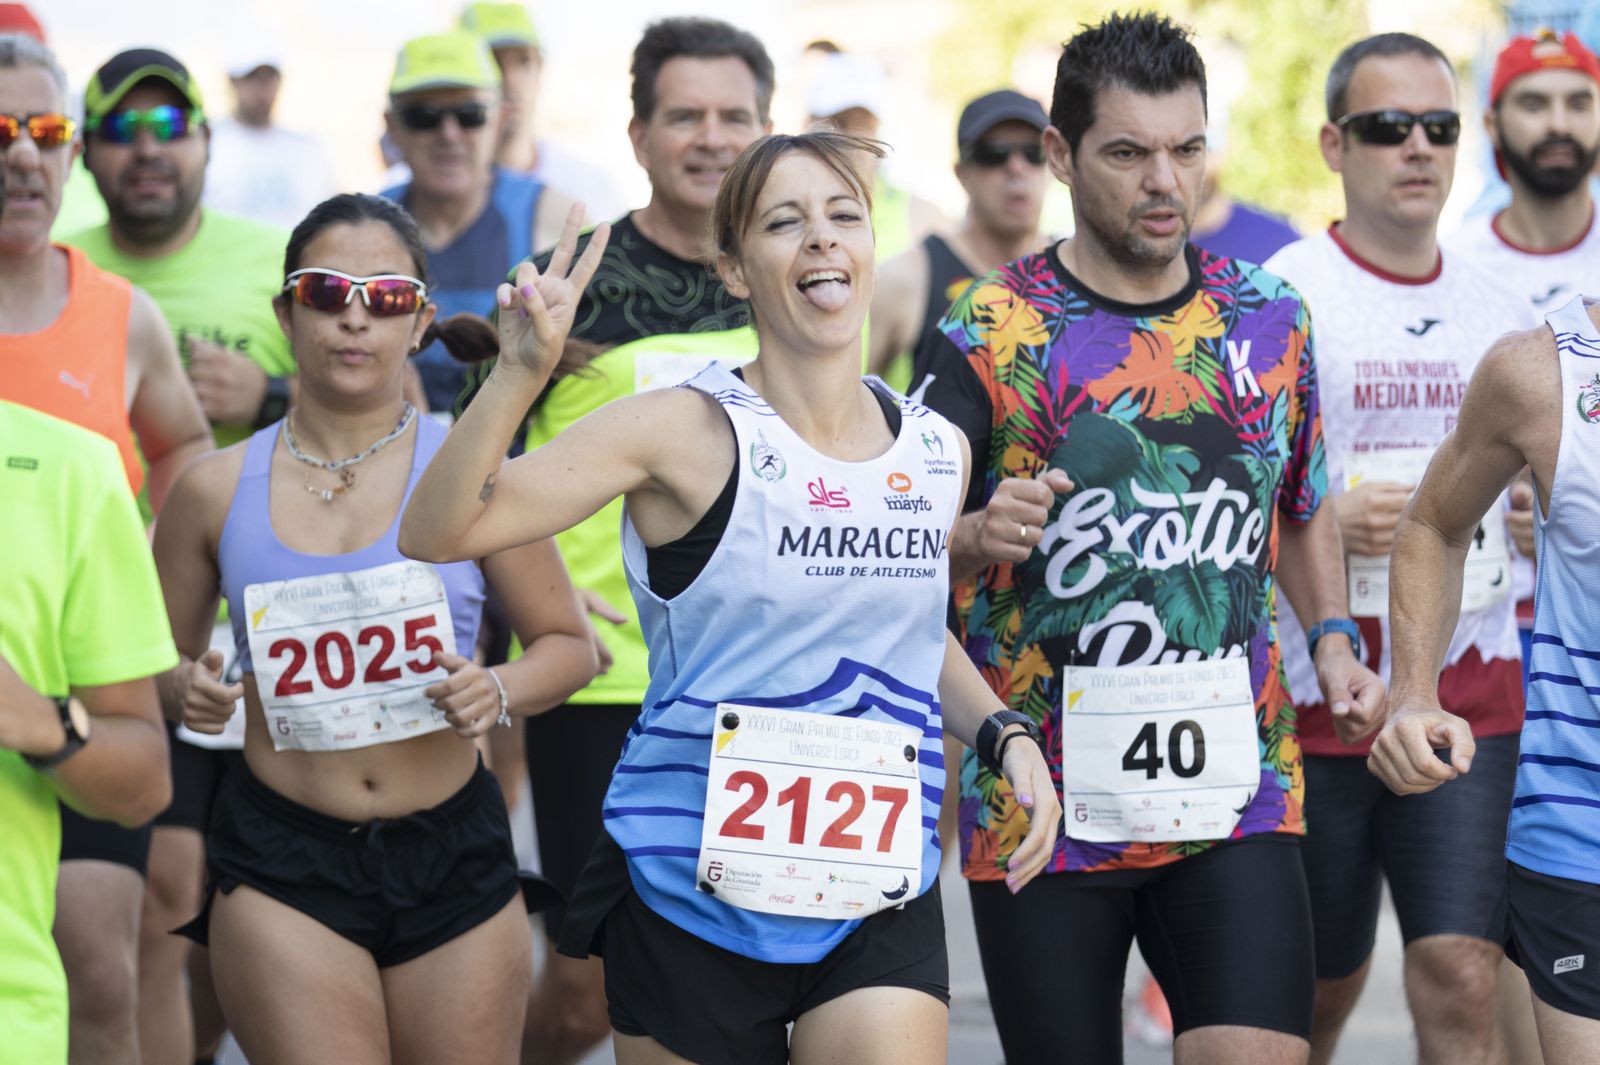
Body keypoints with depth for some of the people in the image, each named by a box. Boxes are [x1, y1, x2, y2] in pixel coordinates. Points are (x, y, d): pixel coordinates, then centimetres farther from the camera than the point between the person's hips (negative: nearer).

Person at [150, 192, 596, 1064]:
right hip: (281, 861, -1)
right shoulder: (216, 491, 2)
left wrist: (499, 693, -12)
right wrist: (186, 690, -9)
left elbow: (567, 646, 8)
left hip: (454, 859, 1)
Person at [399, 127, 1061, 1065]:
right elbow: (437, 531, -15)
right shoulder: (689, 432, -9)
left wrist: (1002, 736, 8)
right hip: (694, 891, -3)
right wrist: (520, 374, -27)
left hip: (879, 902, 3)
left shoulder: (936, 450, 5)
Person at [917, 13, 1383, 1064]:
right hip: (1041, 808, -2)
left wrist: (1334, 643, 6)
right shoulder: (991, 335, -4)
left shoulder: (1270, 320, 8)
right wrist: (982, 537, -26)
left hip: (1238, 802, 2)